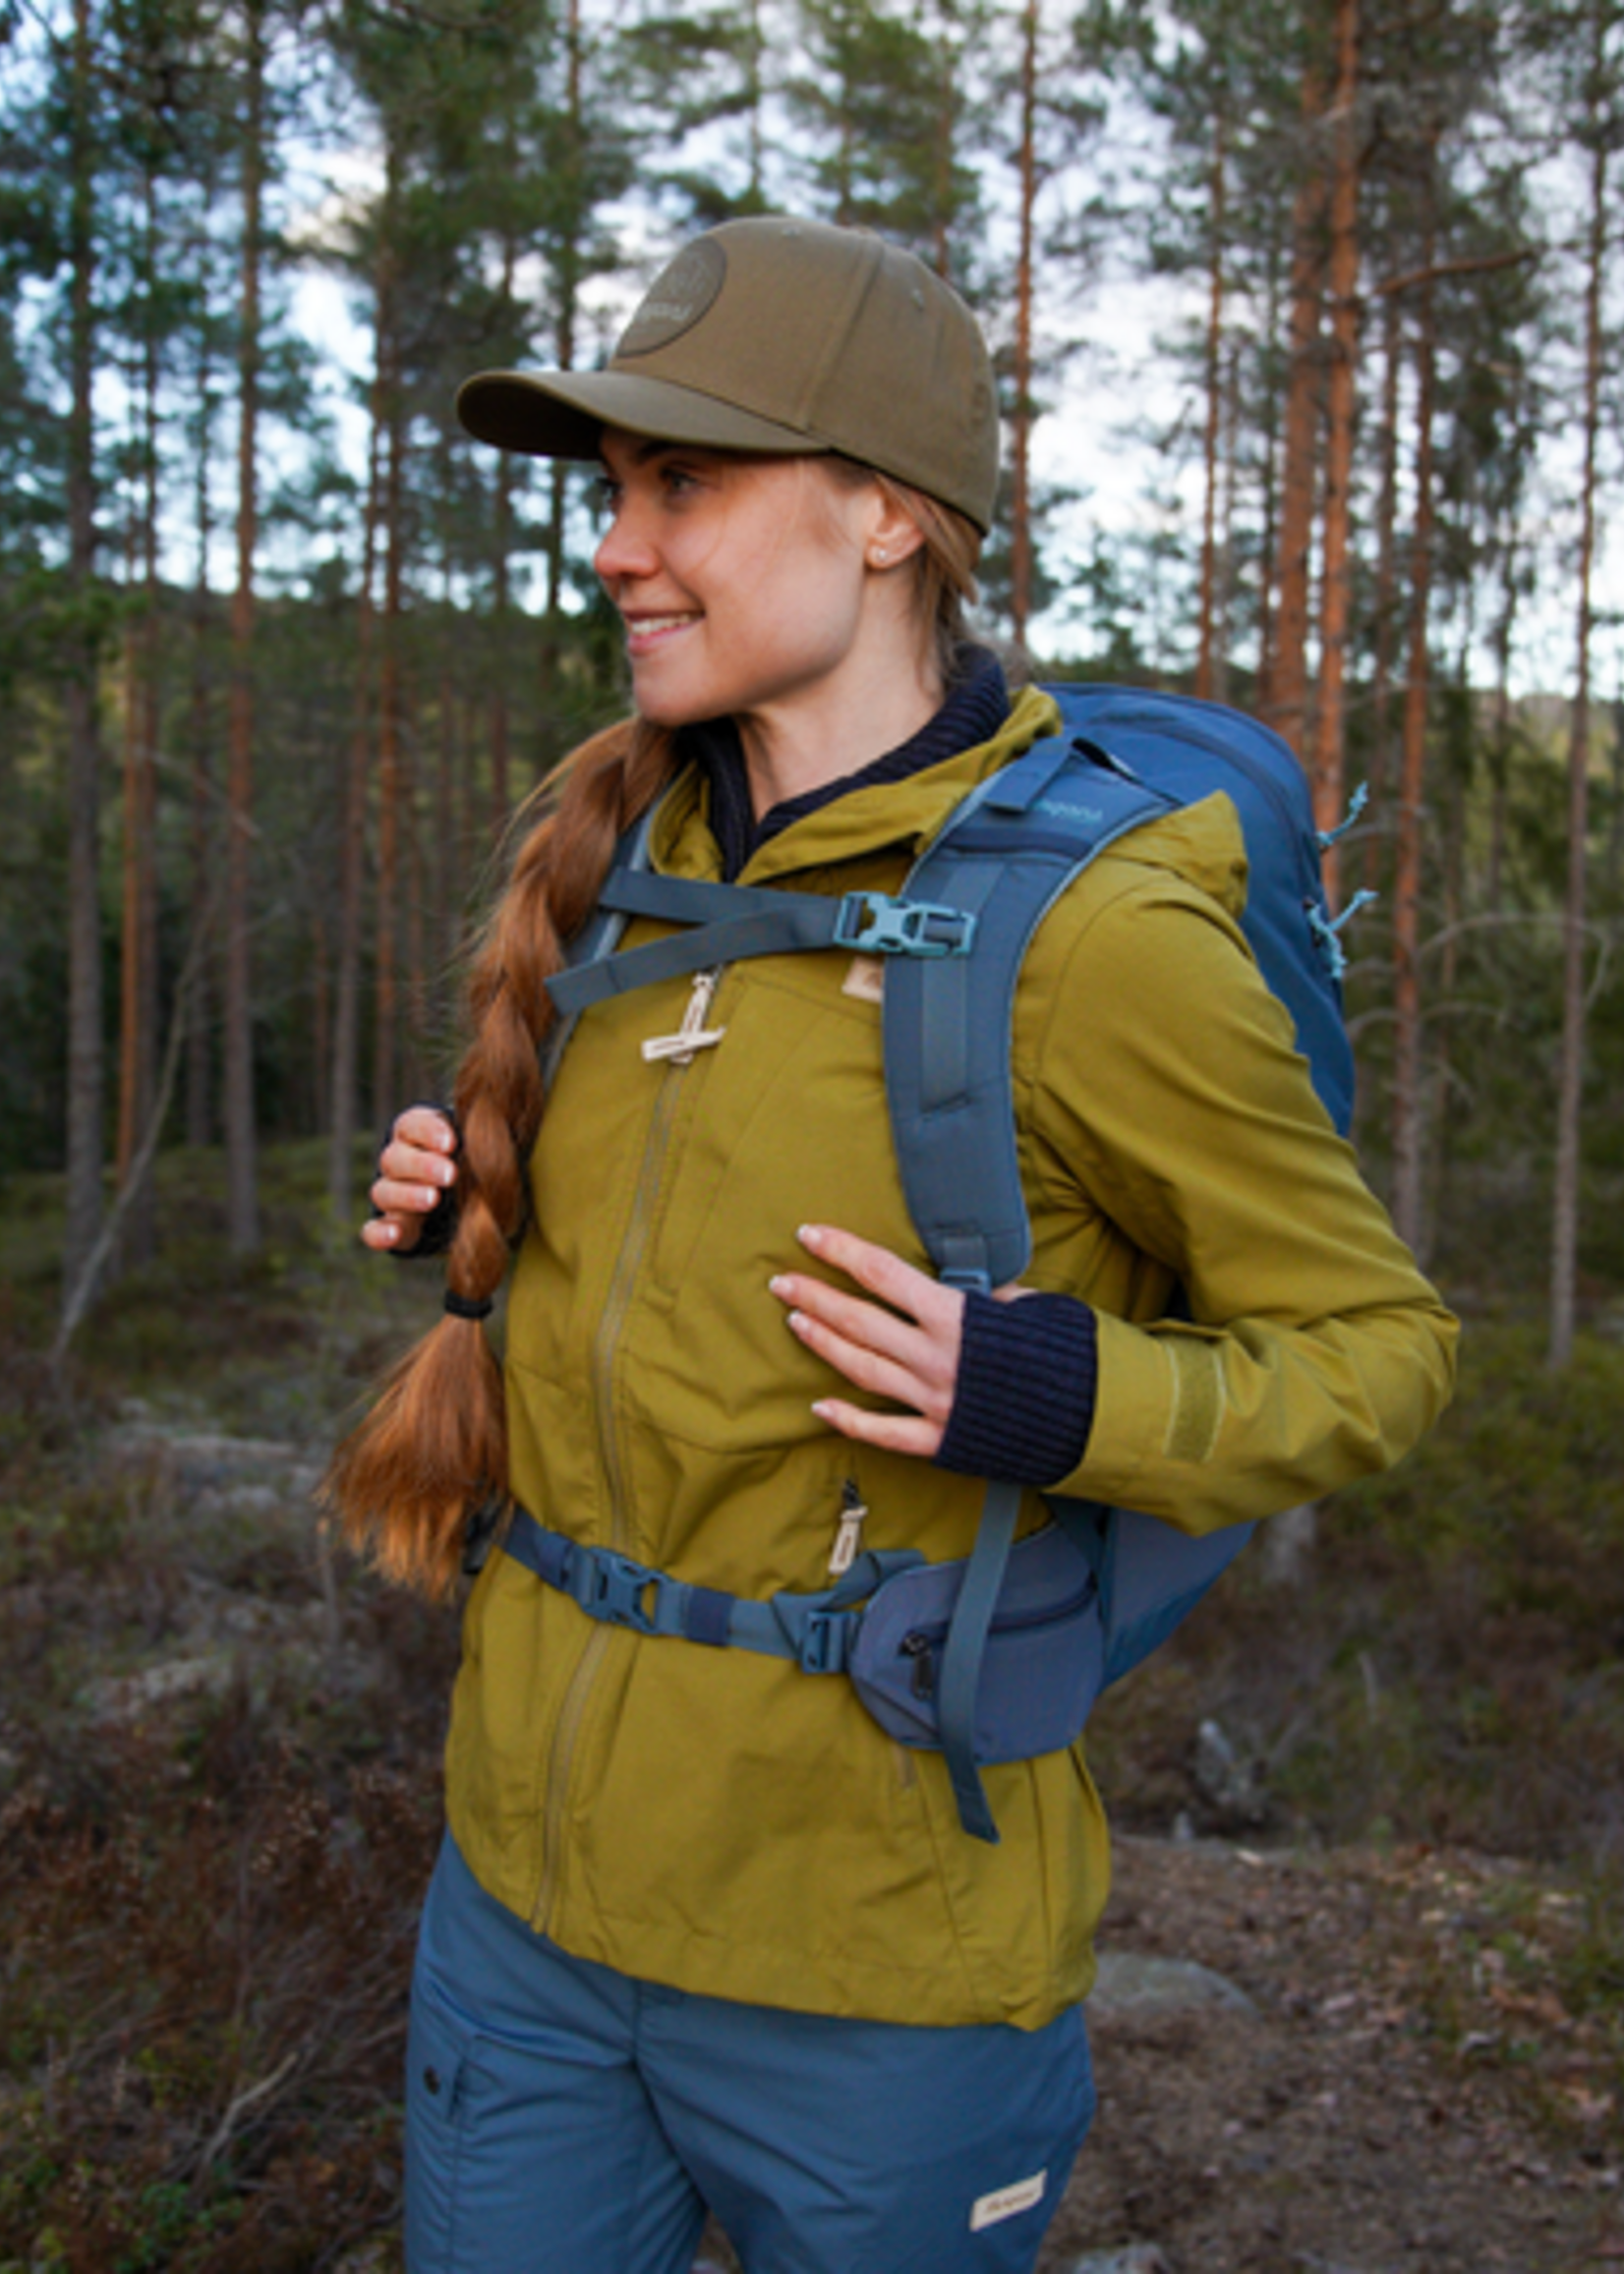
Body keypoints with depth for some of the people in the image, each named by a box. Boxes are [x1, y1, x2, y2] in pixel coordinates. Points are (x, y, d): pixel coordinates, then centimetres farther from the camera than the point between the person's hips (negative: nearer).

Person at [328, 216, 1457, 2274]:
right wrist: (467, 1200, 0)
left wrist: (1052, 1402, -24)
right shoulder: (625, 836, 2)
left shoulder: (1090, 930, -18)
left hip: (870, 1962, -5)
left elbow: (1375, 1346, -8)